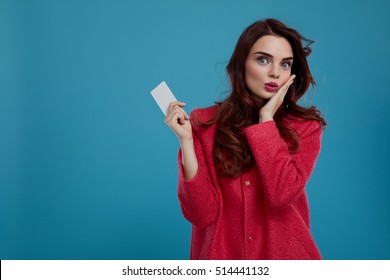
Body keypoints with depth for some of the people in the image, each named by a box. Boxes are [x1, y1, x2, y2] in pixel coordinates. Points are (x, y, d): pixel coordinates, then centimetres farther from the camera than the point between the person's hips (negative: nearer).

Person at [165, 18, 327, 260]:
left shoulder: (306, 127, -1)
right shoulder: (204, 122, -2)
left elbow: (282, 194, -17)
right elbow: (203, 215, -8)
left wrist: (266, 119, -11)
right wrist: (186, 140, -16)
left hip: (283, 253, 0)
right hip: (222, 254, 0)